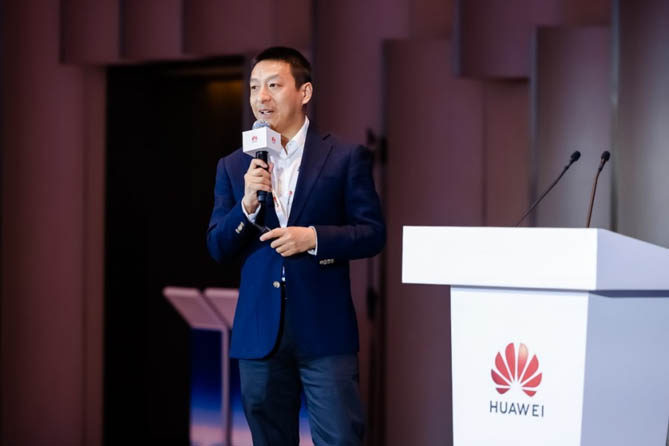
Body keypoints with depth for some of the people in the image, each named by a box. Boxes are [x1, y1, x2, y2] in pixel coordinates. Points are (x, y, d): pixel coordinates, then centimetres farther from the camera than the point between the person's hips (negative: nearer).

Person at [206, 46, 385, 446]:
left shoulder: (346, 158, 2)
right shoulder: (234, 167, 10)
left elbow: (373, 233, -1)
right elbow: (218, 248, 7)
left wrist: (314, 237, -16)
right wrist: (248, 204, -10)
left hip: (324, 330, -3)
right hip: (260, 333, 3)